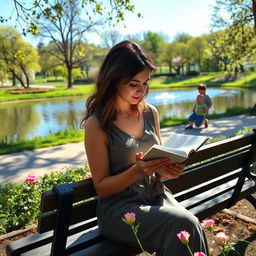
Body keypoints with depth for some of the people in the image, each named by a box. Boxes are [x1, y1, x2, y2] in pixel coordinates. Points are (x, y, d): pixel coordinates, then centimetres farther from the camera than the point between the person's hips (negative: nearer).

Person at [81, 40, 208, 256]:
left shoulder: (151, 112, 5)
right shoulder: (96, 124, -11)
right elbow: (101, 187, -8)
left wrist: (168, 170, -8)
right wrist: (137, 171, -24)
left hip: (157, 196, 5)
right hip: (118, 207, -4)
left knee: (193, 227, -23)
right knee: (184, 225, -26)